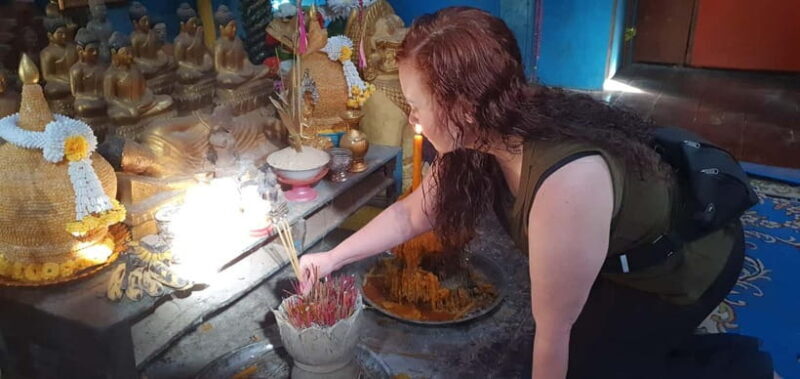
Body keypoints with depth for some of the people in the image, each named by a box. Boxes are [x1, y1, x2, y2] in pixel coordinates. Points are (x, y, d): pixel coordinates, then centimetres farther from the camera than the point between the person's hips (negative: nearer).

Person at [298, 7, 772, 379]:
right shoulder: (489, 134, -17)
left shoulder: (566, 185, -44)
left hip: (689, 260, -7)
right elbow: (410, 214, -1)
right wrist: (332, 259, 4)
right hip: (627, 251, 7)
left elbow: (553, 335, -30)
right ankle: (666, 338, 31)